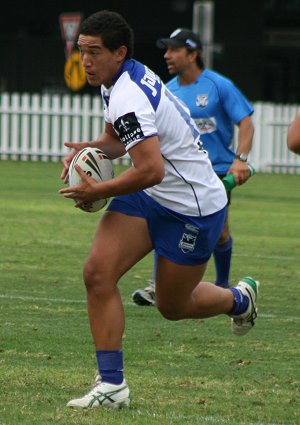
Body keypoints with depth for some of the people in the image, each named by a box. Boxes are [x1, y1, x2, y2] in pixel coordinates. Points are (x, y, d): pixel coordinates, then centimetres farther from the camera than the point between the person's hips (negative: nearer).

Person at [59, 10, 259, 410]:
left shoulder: (128, 99, -29)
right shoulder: (124, 79, 2)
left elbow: (151, 170, -35)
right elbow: (117, 138, 19)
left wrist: (97, 191, -23)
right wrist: (90, 149, -3)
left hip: (193, 208, -9)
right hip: (150, 198, 9)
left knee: (173, 306, 9)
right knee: (97, 273, -10)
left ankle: (240, 299, 41)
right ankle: (112, 383, -8)